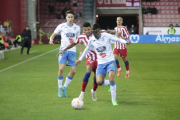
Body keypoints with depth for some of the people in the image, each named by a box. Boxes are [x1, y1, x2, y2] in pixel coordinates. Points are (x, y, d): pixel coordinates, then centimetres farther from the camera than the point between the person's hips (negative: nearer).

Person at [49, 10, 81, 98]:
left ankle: (65, 87, 14)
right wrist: (51, 39, -15)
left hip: (72, 51, 3)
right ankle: (60, 88, 0)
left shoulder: (77, 28, 9)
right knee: (61, 68, -16)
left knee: (73, 70, -5)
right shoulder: (61, 26, 1)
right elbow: (54, 34, 7)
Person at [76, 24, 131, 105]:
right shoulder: (91, 40, 3)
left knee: (111, 79, -24)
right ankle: (110, 83, 20)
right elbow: (87, 49, 20)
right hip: (101, 63, 3)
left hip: (110, 61, -3)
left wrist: (125, 42, -25)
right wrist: (80, 59, 29)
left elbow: (118, 39, -5)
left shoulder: (106, 36, -7)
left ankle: (114, 99, -8)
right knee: (99, 82, -15)